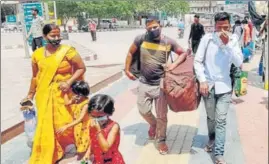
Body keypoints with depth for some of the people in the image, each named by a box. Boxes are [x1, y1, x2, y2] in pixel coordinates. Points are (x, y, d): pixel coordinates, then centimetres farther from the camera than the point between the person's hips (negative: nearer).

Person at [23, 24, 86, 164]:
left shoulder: (67, 51, -12)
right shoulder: (37, 54, 0)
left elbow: (81, 68, -8)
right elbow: (35, 76, 10)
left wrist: (69, 82, -19)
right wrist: (30, 94, 16)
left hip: (64, 94, -3)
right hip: (45, 95, 3)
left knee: (66, 123, 3)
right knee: (46, 125, 9)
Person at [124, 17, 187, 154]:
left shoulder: (168, 42, -9)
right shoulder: (141, 39, -7)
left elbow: (183, 53, 2)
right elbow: (130, 53, 8)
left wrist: (174, 65, -16)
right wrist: (127, 70, 8)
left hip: (160, 84, -1)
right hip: (144, 83, 2)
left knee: (161, 115, 6)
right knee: (143, 110, 8)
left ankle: (161, 140, 25)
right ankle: (153, 124, 43)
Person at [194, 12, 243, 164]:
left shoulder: (233, 40, -3)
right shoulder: (207, 38, -8)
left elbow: (239, 63, -12)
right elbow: (197, 61, -4)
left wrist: (227, 44, -20)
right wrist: (202, 81, -12)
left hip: (224, 87, 0)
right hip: (208, 85, 0)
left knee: (221, 120, -2)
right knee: (211, 118, 15)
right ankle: (212, 139, 42)